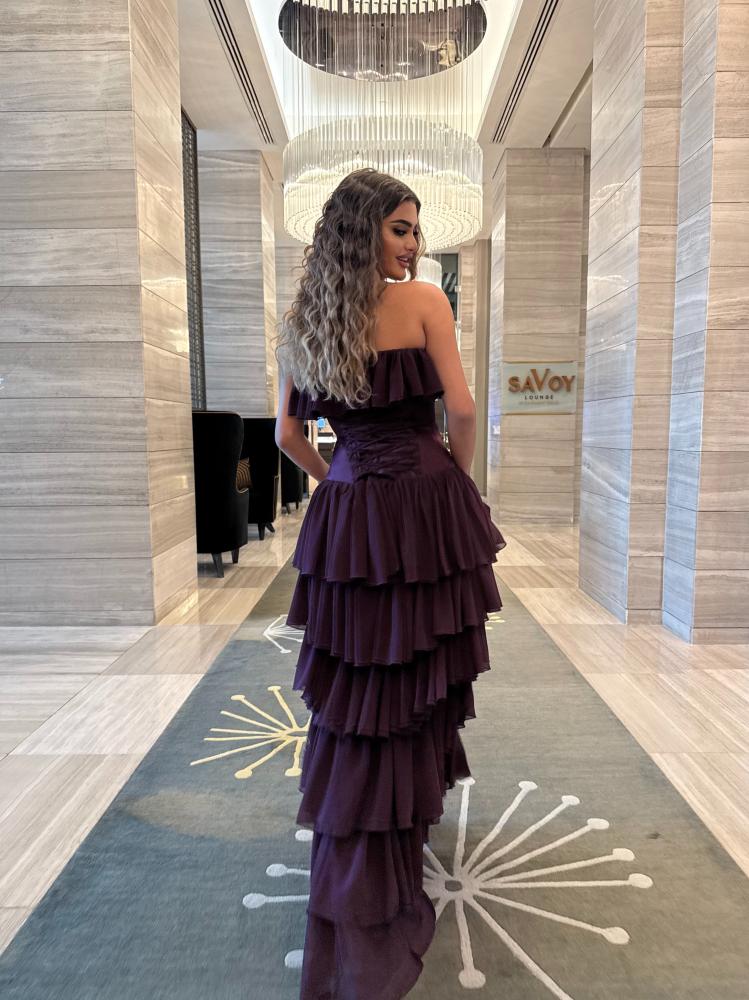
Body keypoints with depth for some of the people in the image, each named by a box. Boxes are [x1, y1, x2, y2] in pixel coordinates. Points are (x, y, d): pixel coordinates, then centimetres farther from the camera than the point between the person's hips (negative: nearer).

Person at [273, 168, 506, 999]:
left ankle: (350, 891, 29)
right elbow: (461, 411, -9)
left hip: (347, 517, 5)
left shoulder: (301, 322, 9)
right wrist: (460, 483, 7)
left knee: (352, 684, 13)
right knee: (415, 676, 9)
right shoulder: (424, 301, -5)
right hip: (424, 508, -4)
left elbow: (288, 435, 10)